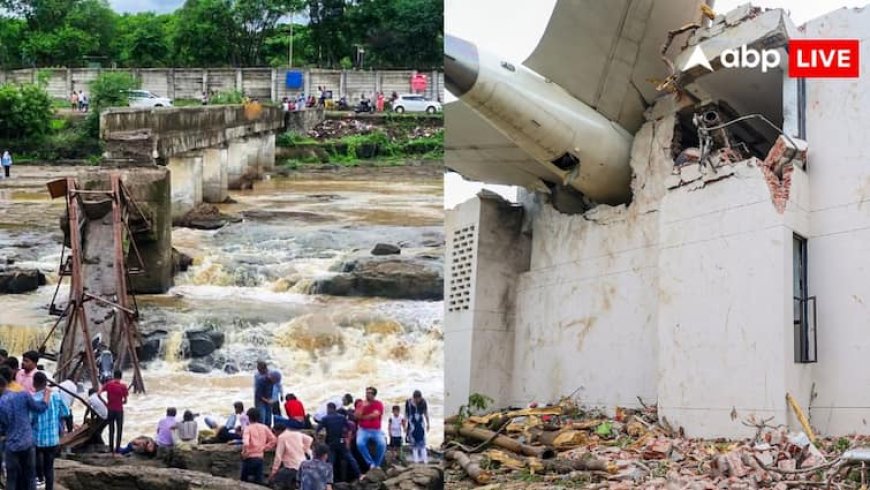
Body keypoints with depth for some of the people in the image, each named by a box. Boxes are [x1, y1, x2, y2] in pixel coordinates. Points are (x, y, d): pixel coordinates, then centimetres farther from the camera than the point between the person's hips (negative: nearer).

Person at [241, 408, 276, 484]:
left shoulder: (248, 428, -9)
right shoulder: (264, 428, 4)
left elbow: (245, 443, -25)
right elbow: (274, 440, 2)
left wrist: (244, 453, -9)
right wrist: (264, 448, 8)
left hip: (249, 458, -4)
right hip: (260, 458, 4)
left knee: (245, 481, 9)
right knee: (258, 481, 7)